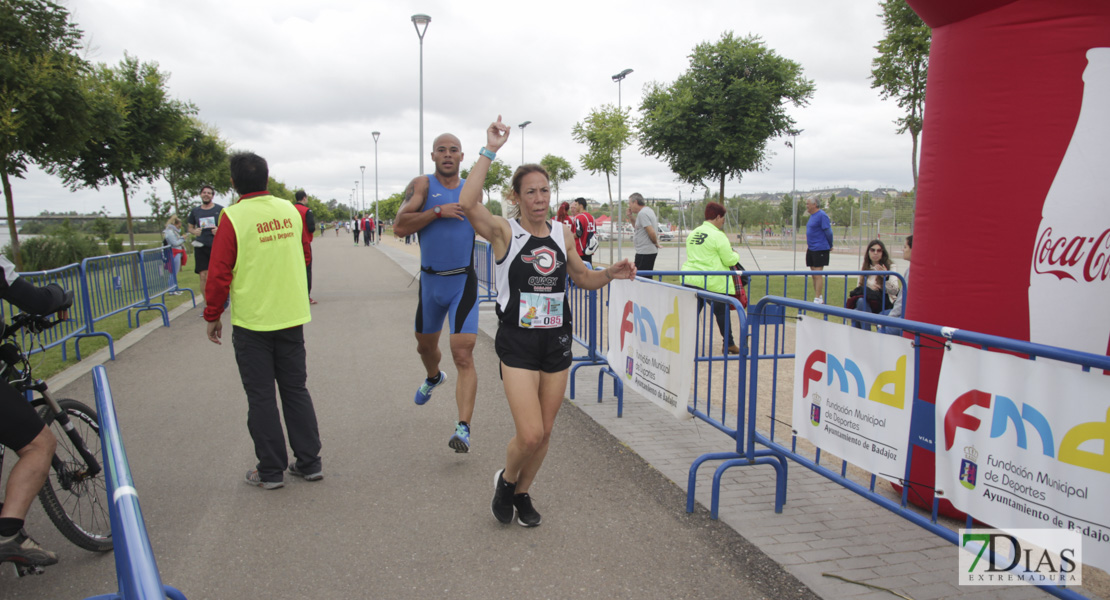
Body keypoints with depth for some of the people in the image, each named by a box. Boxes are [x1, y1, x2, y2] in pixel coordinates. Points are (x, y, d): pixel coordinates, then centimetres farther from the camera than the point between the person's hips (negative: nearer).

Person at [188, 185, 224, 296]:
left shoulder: (220, 209, 6)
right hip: (201, 246, 2)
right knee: (204, 276, -3)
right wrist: (194, 231, -1)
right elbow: (190, 227, 22)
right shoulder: (195, 211, 13)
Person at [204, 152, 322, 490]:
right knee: (296, 390, 14)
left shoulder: (233, 217, -12)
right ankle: (309, 463, 18)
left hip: (251, 323, -4)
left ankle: (270, 471, 13)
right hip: (293, 317, 5)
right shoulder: (290, 211, 3)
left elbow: (220, 273, -10)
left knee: (261, 397, 6)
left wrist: (212, 316, 2)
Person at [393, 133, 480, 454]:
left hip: (463, 282, -1)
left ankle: (463, 427, -14)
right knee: (425, 344, 22)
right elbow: (400, 226, -16)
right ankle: (433, 378, 56)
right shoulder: (422, 185, -2)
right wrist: (438, 211, -21)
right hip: (430, 280, 1)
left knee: (463, 355, -12)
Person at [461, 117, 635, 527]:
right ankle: (506, 479, 22)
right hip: (517, 343, -5)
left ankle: (522, 493, 36)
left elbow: (584, 279, 21)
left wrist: (611, 274, 1)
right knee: (530, 434, -11)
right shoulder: (504, 232, -7)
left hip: (557, 342, 5)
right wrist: (490, 151, -24)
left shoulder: (563, 235, 7)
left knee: (545, 433, 12)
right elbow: (468, 203, -27)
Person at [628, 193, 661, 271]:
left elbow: (651, 232, -24)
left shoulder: (642, 213, -17)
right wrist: (631, 216, 16)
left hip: (644, 253, -11)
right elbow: (637, 226, 31)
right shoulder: (648, 210, 16)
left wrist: (656, 243, -8)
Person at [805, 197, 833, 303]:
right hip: (811, 249, 9)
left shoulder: (822, 215, -13)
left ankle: (818, 299, -7)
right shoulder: (812, 215, 15)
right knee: (814, 274, 11)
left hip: (820, 249, -9)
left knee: (817, 274, -10)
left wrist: (830, 246, -3)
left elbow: (828, 232, -13)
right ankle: (819, 298, 18)